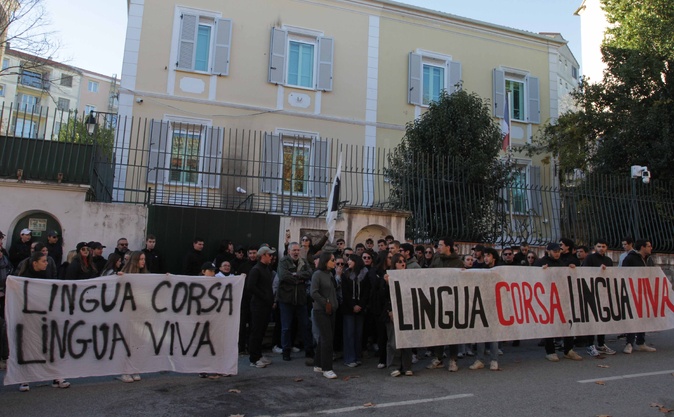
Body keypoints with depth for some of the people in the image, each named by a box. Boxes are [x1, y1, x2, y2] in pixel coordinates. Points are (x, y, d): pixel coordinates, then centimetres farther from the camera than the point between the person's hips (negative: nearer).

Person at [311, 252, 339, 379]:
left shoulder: (330, 274, 10)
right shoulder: (317, 274, -11)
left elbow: (334, 290, 13)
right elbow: (314, 293, -18)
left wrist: (334, 304, -1)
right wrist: (325, 303, -13)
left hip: (330, 311, 7)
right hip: (321, 311, -7)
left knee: (323, 338, 12)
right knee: (327, 339, -7)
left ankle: (318, 364, 24)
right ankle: (327, 369, 2)